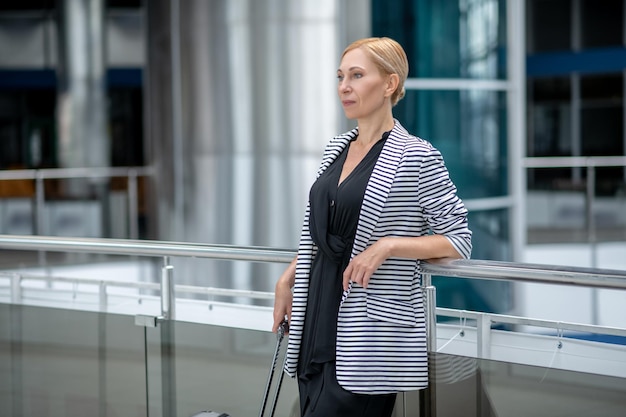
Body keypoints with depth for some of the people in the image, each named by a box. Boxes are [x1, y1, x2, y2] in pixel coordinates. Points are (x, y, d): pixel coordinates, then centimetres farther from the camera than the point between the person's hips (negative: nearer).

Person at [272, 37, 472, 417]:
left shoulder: (417, 157, -9)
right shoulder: (336, 149, 12)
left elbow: (459, 239, -8)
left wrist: (388, 245, -18)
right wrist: (287, 281, 14)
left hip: (369, 335, -7)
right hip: (318, 323, 7)